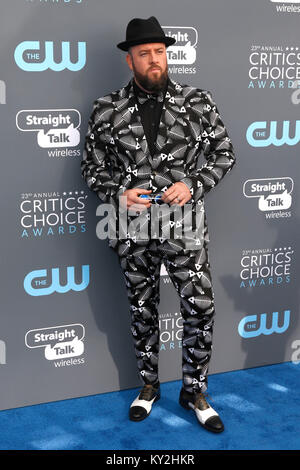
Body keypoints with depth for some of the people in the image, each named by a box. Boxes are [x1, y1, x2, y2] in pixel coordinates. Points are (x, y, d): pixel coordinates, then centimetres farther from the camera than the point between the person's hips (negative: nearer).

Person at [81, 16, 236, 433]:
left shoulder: (197, 101, -1)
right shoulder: (107, 109, 1)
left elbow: (224, 154, 3)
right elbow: (92, 167, 5)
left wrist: (193, 185, -13)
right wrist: (118, 193, -14)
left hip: (184, 225, -1)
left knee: (201, 307, -1)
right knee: (142, 310, 13)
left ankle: (194, 390, 21)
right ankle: (149, 385, 34)